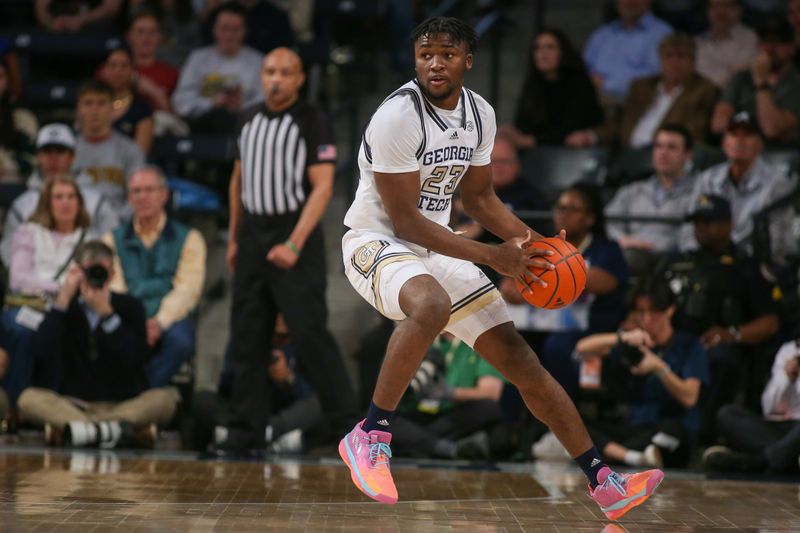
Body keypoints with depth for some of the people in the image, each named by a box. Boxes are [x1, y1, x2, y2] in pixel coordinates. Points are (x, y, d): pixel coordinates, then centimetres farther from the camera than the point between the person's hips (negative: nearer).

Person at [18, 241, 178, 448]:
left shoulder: (129, 307, 5)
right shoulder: (64, 307, 7)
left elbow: (135, 359, -12)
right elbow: (41, 352, -11)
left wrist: (106, 312, -18)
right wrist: (63, 299, -13)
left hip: (122, 406, 0)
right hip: (71, 406, 0)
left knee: (165, 399, -29)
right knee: (29, 399, -28)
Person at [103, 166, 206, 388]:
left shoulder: (188, 238, 13)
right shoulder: (114, 240, 20)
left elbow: (186, 289, -1)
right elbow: (114, 289, 6)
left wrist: (160, 322, -19)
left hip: (170, 319, -1)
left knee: (180, 340, -37)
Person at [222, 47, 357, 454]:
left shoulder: (313, 123, -7)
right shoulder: (248, 120, 12)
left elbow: (322, 187, -12)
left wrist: (295, 244, -20)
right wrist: (234, 237, 16)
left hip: (294, 234, -6)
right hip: (253, 234, 6)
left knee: (310, 332, -11)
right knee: (246, 336, 6)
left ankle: (346, 421, -6)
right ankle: (248, 427, 11)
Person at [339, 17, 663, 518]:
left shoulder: (480, 114, 1)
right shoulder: (399, 115, -22)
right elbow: (404, 220, -22)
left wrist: (532, 242, 0)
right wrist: (493, 256, -24)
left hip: (437, 245, 7)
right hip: (377, 242, -7)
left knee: (521, 359, 3)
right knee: (431, 304, -41)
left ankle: (605, 484, 9)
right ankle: (370, 437, -27)